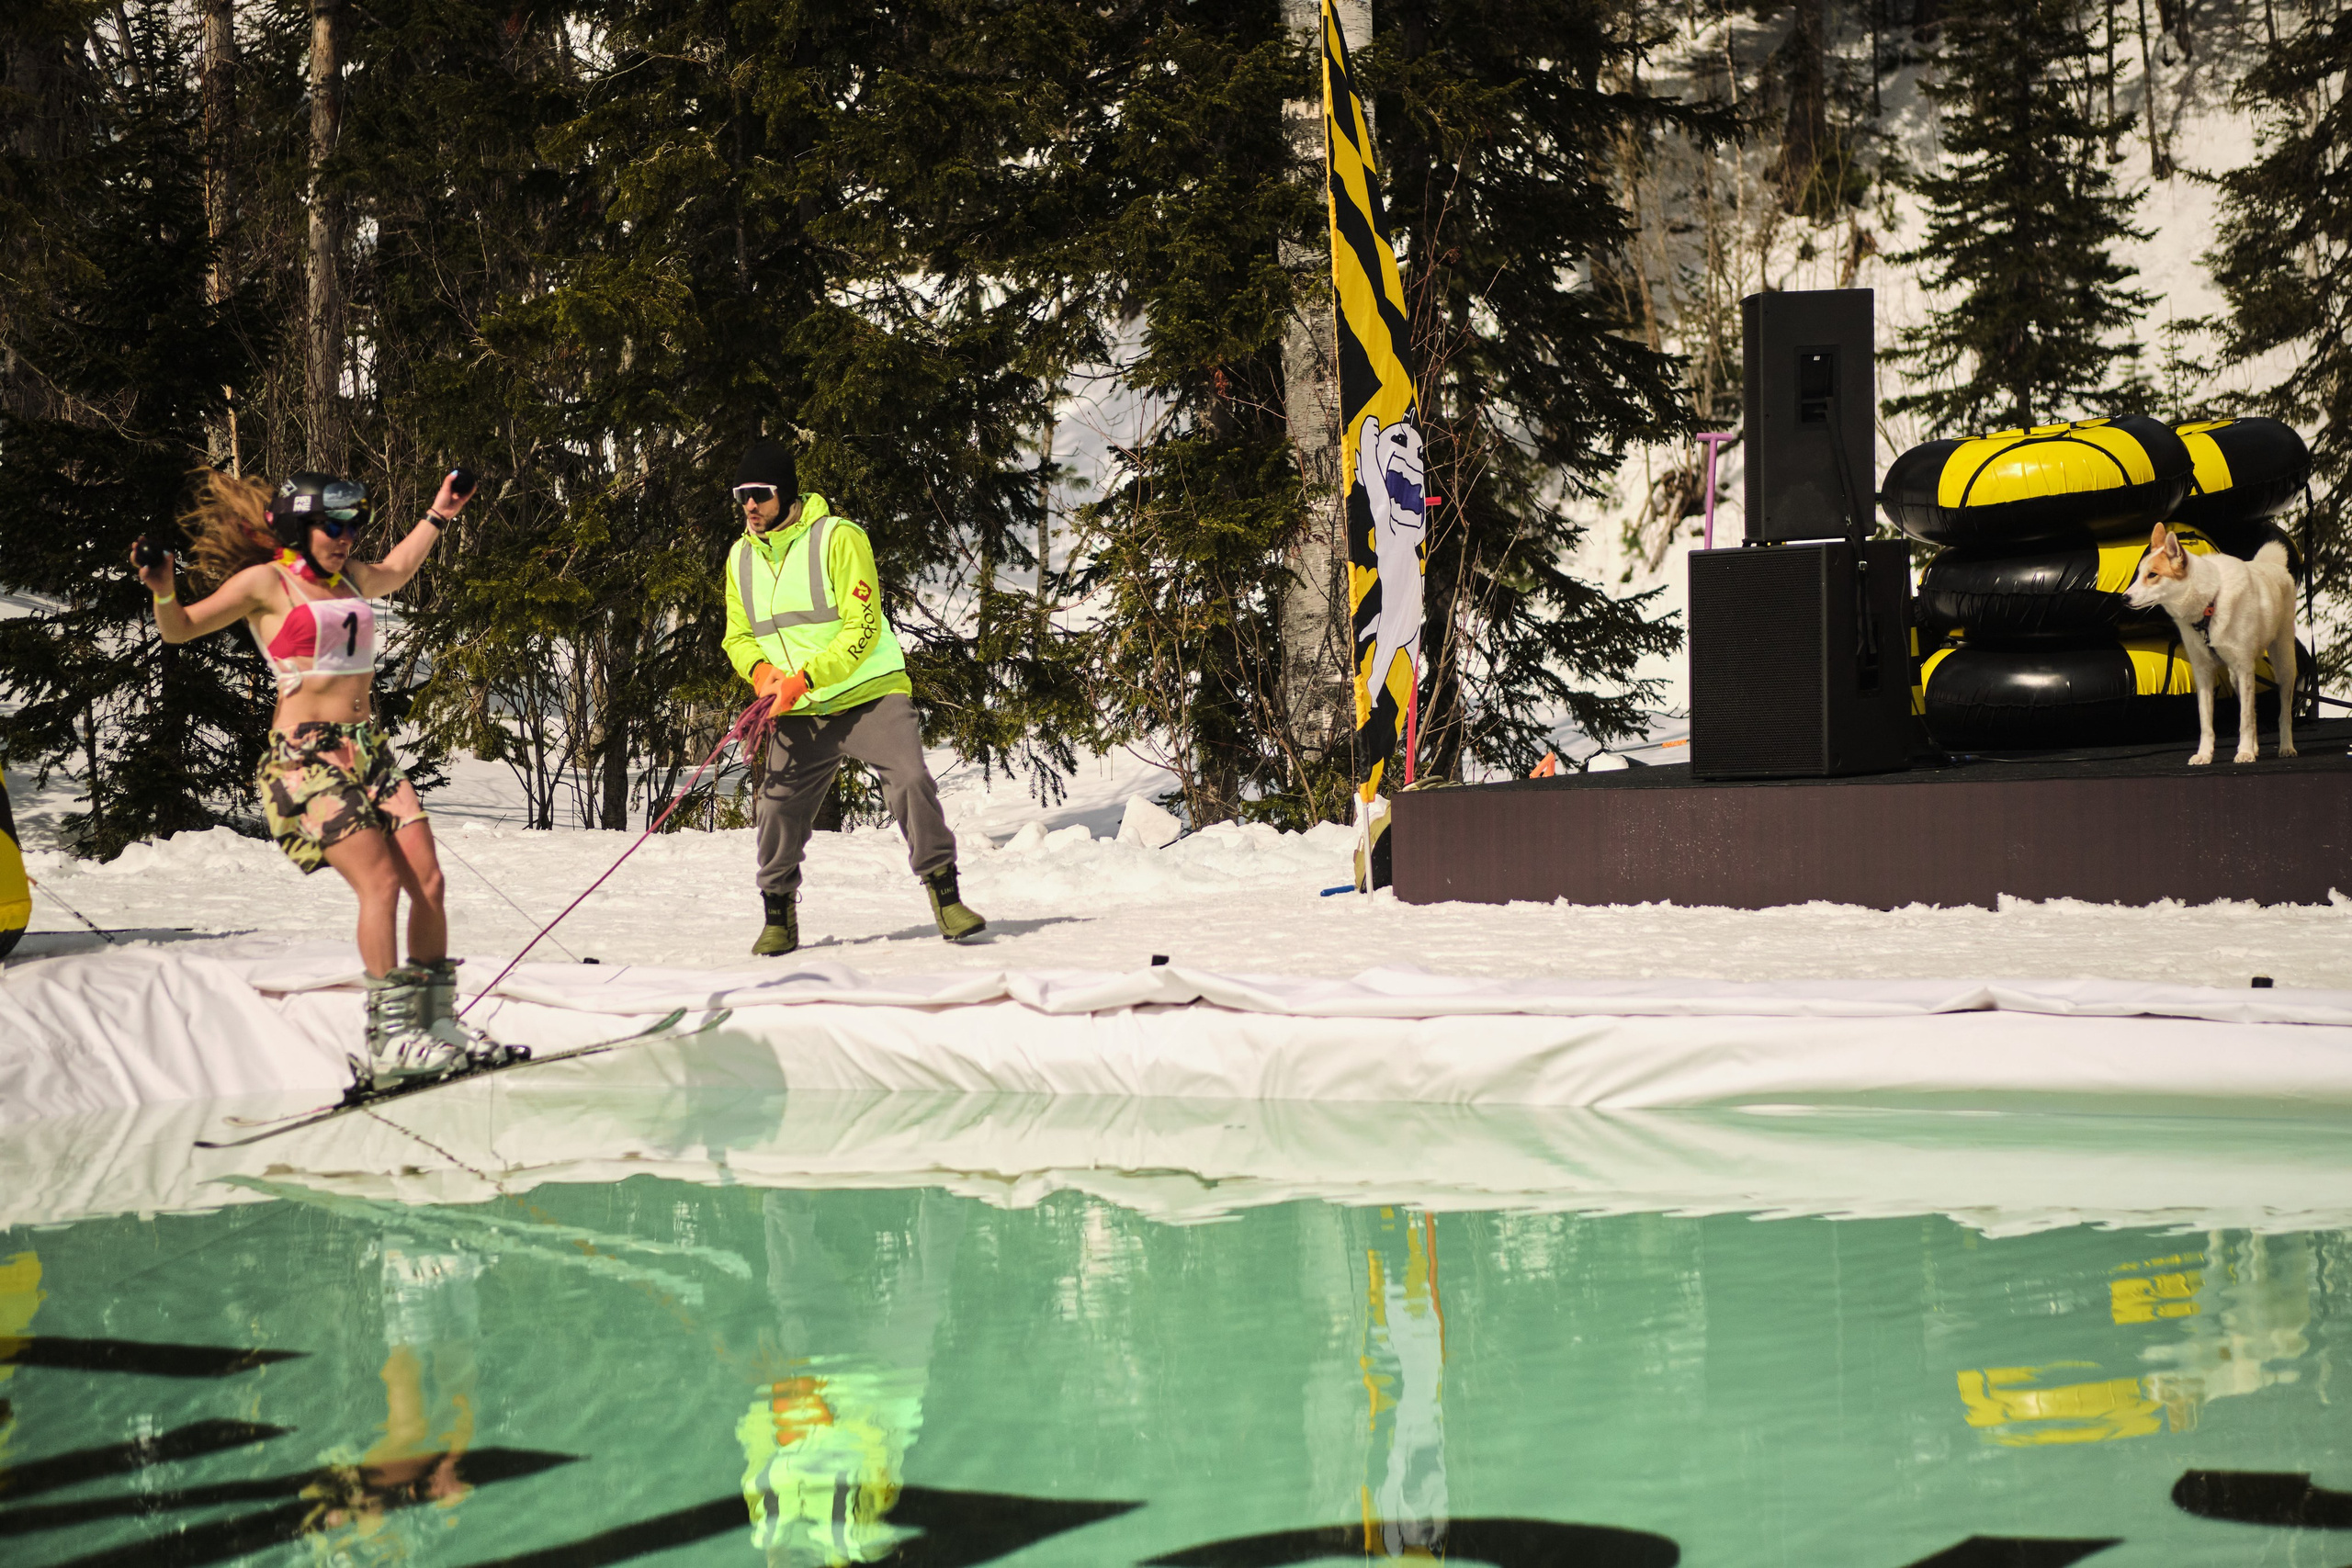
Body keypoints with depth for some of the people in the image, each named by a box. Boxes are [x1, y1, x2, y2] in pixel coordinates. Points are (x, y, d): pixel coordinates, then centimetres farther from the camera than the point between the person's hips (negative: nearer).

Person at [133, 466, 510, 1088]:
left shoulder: (348, 578, 17)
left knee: (428, 881, -2)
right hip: (306, 754, -8)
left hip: (369, 750, 8)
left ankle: (437, 1021, 9)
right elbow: (182, 629, -5)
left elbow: (394, 572, 41)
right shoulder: (265, 582, -3)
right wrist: (163, 592, -25)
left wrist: (437, 516, 42)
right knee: (381, 882, -19)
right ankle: (388, 1041, -18)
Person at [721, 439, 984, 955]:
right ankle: (778, 918, 16)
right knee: (778, 807, -4)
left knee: (911, 781, -20)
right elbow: (738, 636, 14)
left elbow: (862, 630, -16)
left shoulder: (838, 538, -12)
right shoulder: (741, 557, 6)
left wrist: (804, 677, -25)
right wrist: (761, 671, -10)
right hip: (800, 714, 4)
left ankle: (945, 896, -9)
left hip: (870, 693, -4)